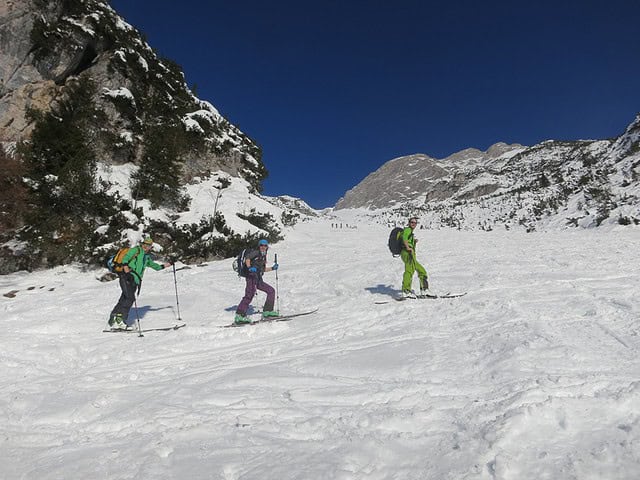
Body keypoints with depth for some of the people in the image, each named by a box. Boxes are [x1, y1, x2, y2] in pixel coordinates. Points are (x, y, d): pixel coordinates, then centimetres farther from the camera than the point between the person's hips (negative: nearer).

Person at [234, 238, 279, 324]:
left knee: (271, 291, 9)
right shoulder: (256, 253, 2)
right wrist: (249, 267, -31)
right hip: (251, 276, -9)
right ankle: (239, 316, -30)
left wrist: (272, 268, 30)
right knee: (250, 294, -24)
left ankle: (267, 311, 9)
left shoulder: (263, 256, 26)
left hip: (259, 279, 9)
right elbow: (247, 257, -16)